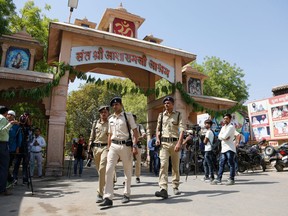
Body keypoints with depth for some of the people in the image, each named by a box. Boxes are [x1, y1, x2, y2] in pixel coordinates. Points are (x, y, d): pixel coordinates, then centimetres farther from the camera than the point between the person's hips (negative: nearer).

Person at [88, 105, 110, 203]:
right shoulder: (95, 123, 14)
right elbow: (91, 137, 16)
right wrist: (89, 149, 10)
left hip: (106, 147, -4)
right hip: (96, 148, 5)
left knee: (102, 169, -19)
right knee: (100, 170, 11)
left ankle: (100, 194, -14)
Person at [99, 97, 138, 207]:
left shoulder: (128, 115, -1)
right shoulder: (111, 119, 14)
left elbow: (135, 131, -5)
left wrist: (134, 146, -15)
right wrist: (108, 149, 15)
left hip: (126, 145, -4)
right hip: (113, 146, 4)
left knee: (127, 171, 9)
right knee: (108, 170, -9)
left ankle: (126, 195, 26)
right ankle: (108, 198, -5)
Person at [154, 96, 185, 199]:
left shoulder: (178, 115, 3)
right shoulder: (161, 115, 11)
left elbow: (182, 129, -7)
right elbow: (158, 128, 18)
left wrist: (179, 143, -19)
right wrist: (157, 139, -1)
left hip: (175, 142, 0)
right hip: (164, 143, 1)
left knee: (176, 166, 11)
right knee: (163, 165, -13)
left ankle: (175, 187, 28)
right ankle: (163, 189, -17)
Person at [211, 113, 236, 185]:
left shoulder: (231, 127, -5)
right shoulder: (223, 127, 21)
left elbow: (224, 136, -17)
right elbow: (219, 136, 10)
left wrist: (222, 136, 3)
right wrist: (224, 137, -9)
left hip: (230, 148, -8)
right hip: (223, 148, 8)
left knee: (231, 164, -2)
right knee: (221, 164, 6)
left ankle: (231, 179, 3)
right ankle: (218, 179, 9)